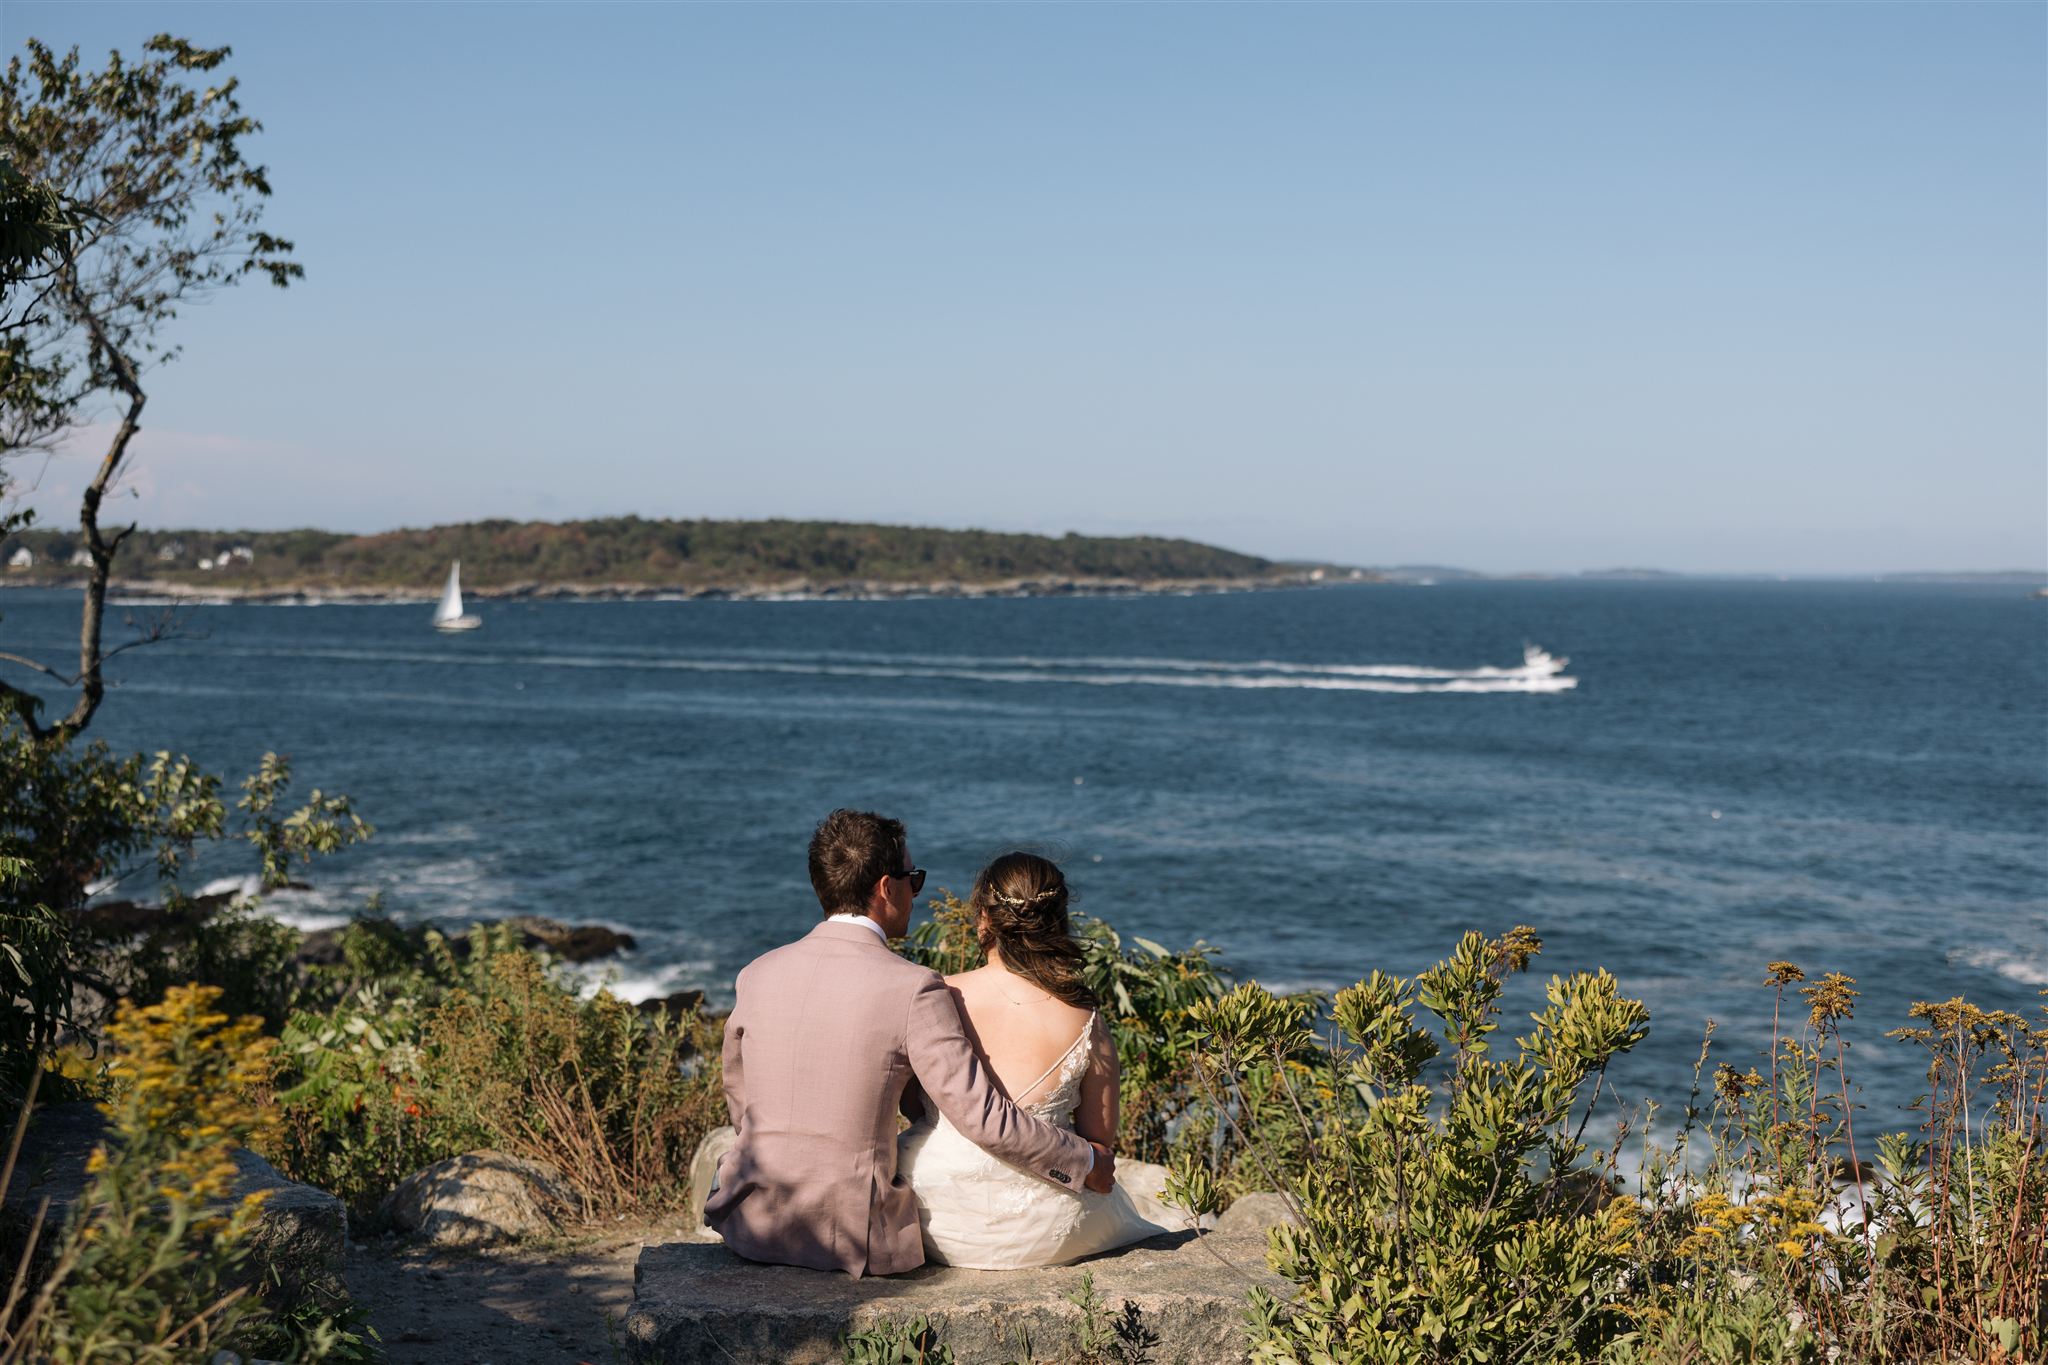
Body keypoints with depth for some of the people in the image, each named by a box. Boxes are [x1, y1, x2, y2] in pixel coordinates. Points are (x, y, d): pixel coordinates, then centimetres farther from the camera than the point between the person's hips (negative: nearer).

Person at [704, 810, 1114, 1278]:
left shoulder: (758, 975, 0)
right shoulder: (914, 990, -14)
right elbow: (983, 1119, -14)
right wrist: (1086, 1161, 0)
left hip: (751, 1222, 3)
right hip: (854, 1242, -3)